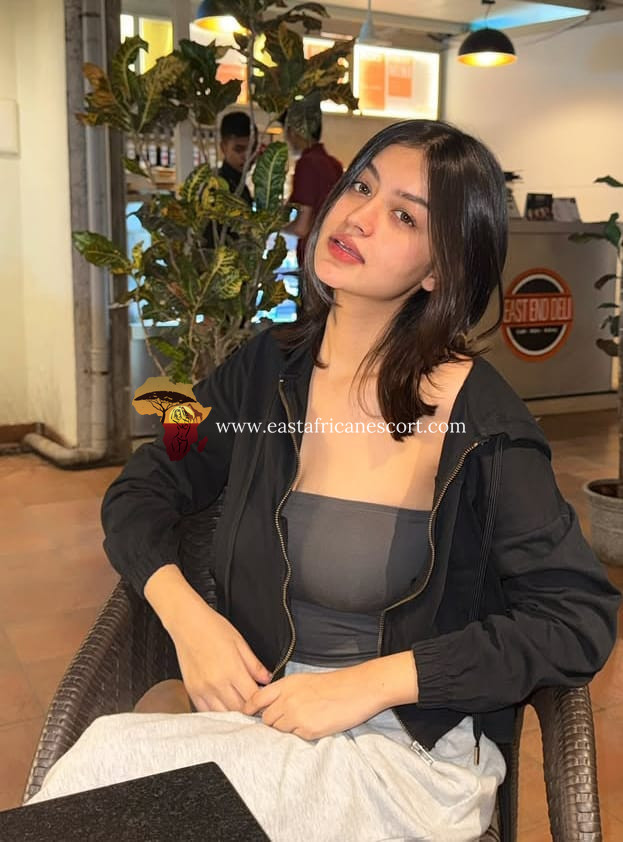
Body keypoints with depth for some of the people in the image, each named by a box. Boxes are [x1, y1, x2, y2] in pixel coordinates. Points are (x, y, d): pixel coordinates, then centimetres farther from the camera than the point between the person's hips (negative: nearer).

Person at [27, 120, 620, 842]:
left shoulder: (476, 416, -14)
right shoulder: (267, 370, 0)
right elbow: (142, 490, 9)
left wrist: (369, 683, -19)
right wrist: (184, 613, -11)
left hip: (408, 752, -4)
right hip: (254, 713, 4)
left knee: (112, 758, -24)